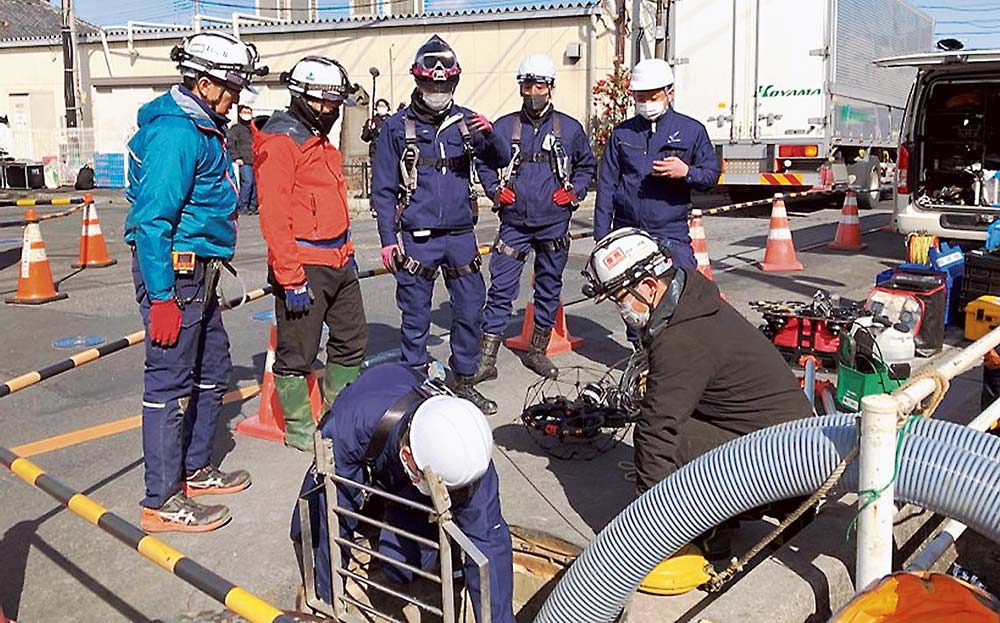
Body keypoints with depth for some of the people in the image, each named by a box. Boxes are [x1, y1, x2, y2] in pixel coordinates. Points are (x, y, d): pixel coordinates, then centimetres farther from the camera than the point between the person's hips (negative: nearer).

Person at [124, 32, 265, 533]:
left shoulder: (201, 127, 16)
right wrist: (161, 298, -24)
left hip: (198, 273, 11)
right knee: (170, 383, -4)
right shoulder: (176, 132, -17)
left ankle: (194, 470, 33)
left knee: (213, 370, 18)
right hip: (173, 272, -11)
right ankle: (162, 503, 6)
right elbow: (152, 219, -23)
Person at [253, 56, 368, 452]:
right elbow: (273, 216, -20)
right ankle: (298, 428, 18)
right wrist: (291, 279, -22)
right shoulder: (279, 141, -14)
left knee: (352, 341, 17)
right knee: (298, 353, 3)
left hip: (338, 263, 10)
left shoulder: (320, 141, 17)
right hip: (303, 267, -10)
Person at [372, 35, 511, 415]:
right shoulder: (397, 127, -1)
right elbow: (383, 190, 0)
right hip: (416, 240, -3)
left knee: (471, 311, 7)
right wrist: (388, 239, -6)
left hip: (460, 237, 3)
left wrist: (490, 134, -16)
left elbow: (501, 160, 5)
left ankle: (463, 380, 23)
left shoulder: (464, 120, 7)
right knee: (416, 317, 4)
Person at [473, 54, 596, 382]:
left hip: (554, 224, 1)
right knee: (500, 290, -4)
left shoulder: (570, 128, 4)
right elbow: (484, 162, 14)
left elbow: (587, 165, 16)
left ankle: (537, 352, 26)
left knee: (549, 290, 11)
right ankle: (486, 359, 1)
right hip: (514, 223, -1)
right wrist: (495, 190, -2)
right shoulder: (504, 127, 2)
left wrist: (574, 192, 1)